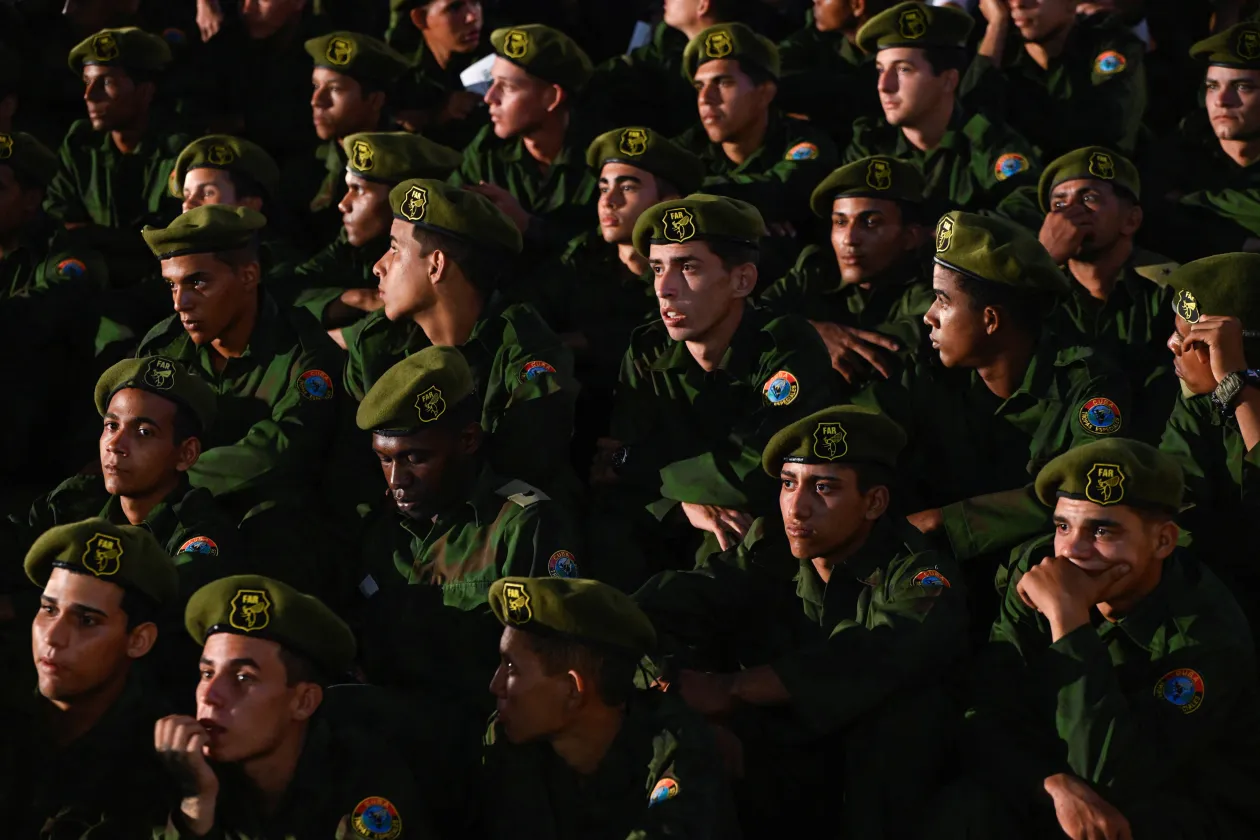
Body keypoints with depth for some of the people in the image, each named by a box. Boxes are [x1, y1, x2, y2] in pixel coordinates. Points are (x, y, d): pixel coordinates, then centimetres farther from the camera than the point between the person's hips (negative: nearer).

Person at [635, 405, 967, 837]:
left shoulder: (918, 574, -16)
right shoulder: (768, 550, -2)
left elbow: (879, 658, -37)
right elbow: (674, 602, -20)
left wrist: (731, 689, -41)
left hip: (883, 775, -3)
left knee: (904, 703, -33)